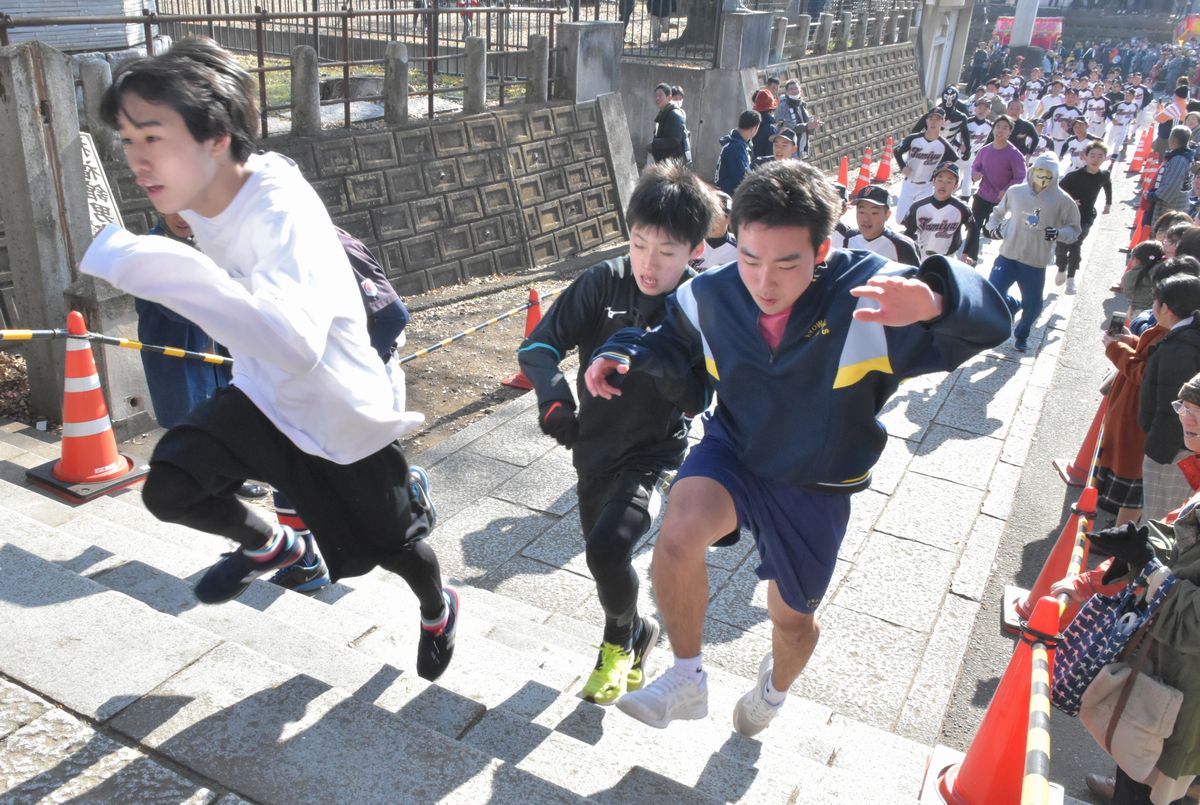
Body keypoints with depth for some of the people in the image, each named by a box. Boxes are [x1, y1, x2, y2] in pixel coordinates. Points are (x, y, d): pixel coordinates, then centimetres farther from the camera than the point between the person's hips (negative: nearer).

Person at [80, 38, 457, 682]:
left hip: (341, 415, -6)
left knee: (393, 546, 12)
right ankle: (268, 546, 18)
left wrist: (147, 264, -56)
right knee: (169, 488, -16)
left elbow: (296, 344, -54)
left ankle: (438, 609, 49)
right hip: (265, 396, 6)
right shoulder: (200, 198, -10)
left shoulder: (283, 211, -35)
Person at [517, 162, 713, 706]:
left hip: (654, 455, -4)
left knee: (607, 547, -25)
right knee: (604, 555, 19)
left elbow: (697, 399, -20)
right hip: (595, 450, 4)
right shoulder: (603, 282, -11)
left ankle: (620, 639, 8)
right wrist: (554, 398, -30)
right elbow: (538, 346, -12)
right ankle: (634, 634, 50)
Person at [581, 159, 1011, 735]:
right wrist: (623, 354, -14)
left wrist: (934, 301, -56)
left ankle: (775, 688, 58)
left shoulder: (869, 294, -27)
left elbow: (987, 323, -33)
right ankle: (687, 680, -5)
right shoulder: (710, 296, -15)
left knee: (793, 617, 19)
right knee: (678, 535, -32)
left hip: (814, 488, 0)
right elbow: (674, 344, 7)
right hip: (731, 451, 1)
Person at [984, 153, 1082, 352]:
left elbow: (1074, 229, 1)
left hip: (1036, 263, -1)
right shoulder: (1015, 191, -1)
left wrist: (1058, 233, -19)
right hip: (1008, 256, 1)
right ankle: (1013, 305, 26)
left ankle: (1021, 334, 40)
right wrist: (992, 227, -1)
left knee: (1032, 305, 8)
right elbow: (998, 212, 17)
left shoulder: (1062, 200, -6)